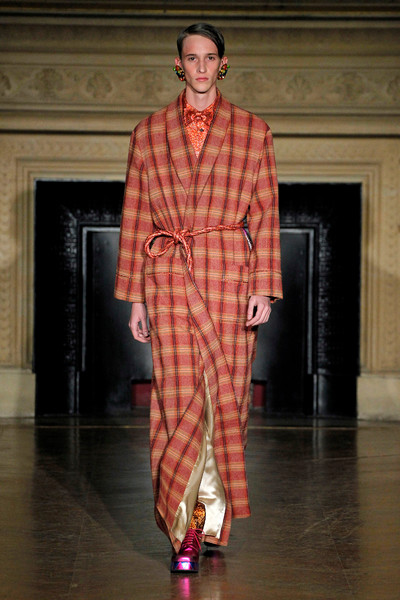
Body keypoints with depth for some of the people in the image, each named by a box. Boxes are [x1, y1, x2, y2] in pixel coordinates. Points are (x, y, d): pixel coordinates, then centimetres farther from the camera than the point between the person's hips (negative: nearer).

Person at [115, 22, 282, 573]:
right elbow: (135, 217, 10)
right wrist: (134, 295, 6)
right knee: (179, 396, -6)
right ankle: (183, 531, 2)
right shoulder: (149, 133, 9)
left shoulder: (252, 131, 8)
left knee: (225, 394, 0)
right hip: (169, 276, 0)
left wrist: (264, 288, -3)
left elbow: (266, 214, 6)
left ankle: (210, 515, 18)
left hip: (231, 274, 0)